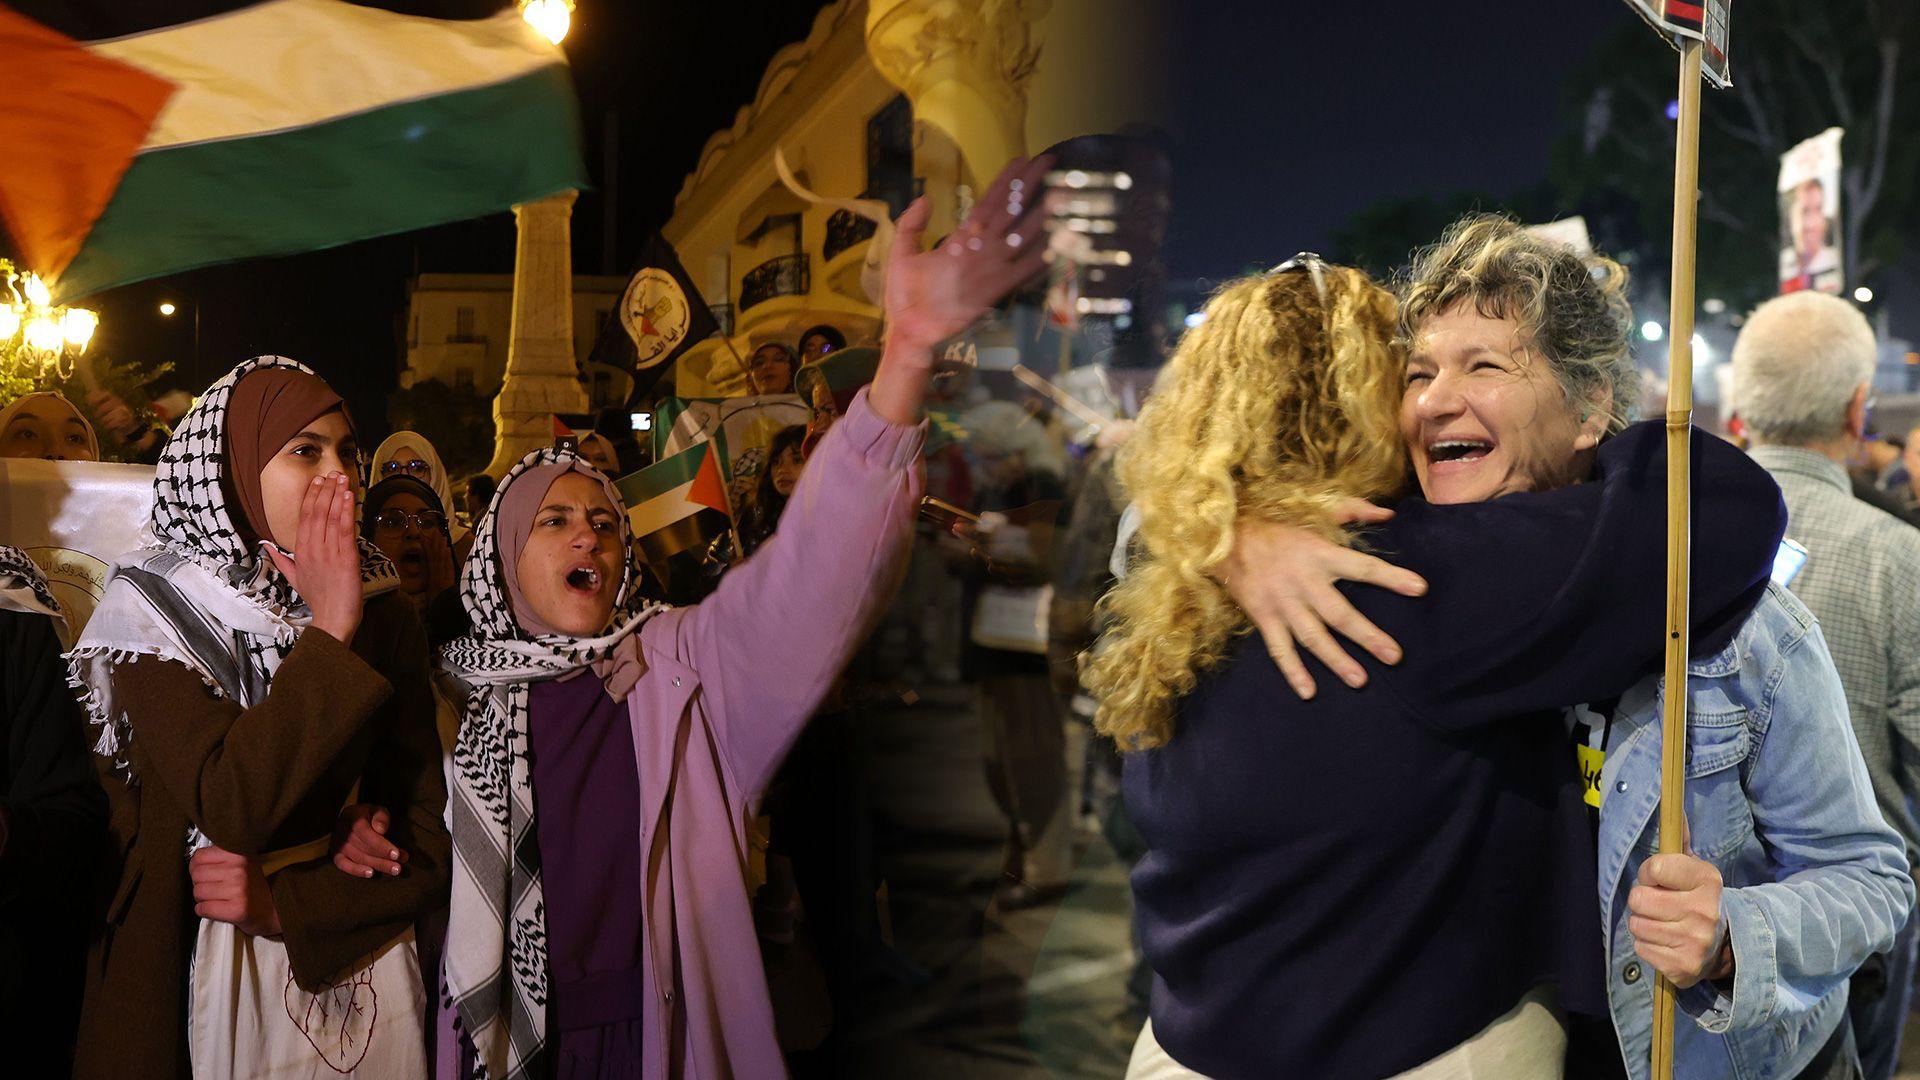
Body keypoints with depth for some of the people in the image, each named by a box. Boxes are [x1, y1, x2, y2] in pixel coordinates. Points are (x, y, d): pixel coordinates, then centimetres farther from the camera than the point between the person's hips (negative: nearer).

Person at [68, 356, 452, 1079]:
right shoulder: (155, 611, -9)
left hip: (359, 973, 3)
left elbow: (427, 842, -4)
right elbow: (232, 811, -24)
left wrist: (286, 903, -17)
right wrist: (330, 631, -23)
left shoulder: (386, 615, -1)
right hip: (194, 984, -3)